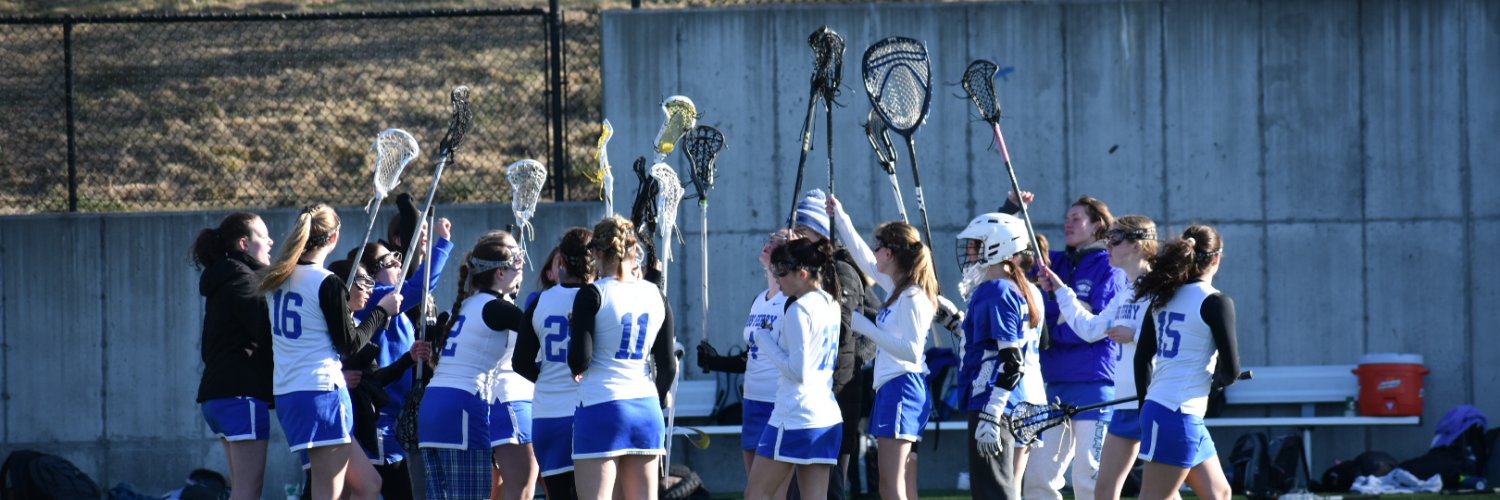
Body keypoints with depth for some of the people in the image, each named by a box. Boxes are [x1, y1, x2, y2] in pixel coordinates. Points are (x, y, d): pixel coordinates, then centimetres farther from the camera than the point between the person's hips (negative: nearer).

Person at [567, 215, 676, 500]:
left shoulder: (593, 294, -7)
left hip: (600, 406, -5)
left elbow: (579, 361, -13)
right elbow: (668, 366, 10)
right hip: (646, 409, 5)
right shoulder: (655, 295, 8)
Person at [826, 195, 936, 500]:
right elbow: (863, 258, 27)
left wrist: (867, 328, -19)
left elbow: (912, 350, -22)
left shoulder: (913, 297, -15)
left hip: (901, 390, -10)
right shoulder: (897, 288, 12)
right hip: (891, 387, 10)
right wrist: (840, 218, 34)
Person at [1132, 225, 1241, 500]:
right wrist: (1217, 382, 12)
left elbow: (1142, 358, 13)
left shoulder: (1163, 298, 10)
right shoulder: (1216, 302, -10)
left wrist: (1145, 403, 23)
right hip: (1178, 415, -8)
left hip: (1156, 407, 8)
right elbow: (1230, 370, -11)